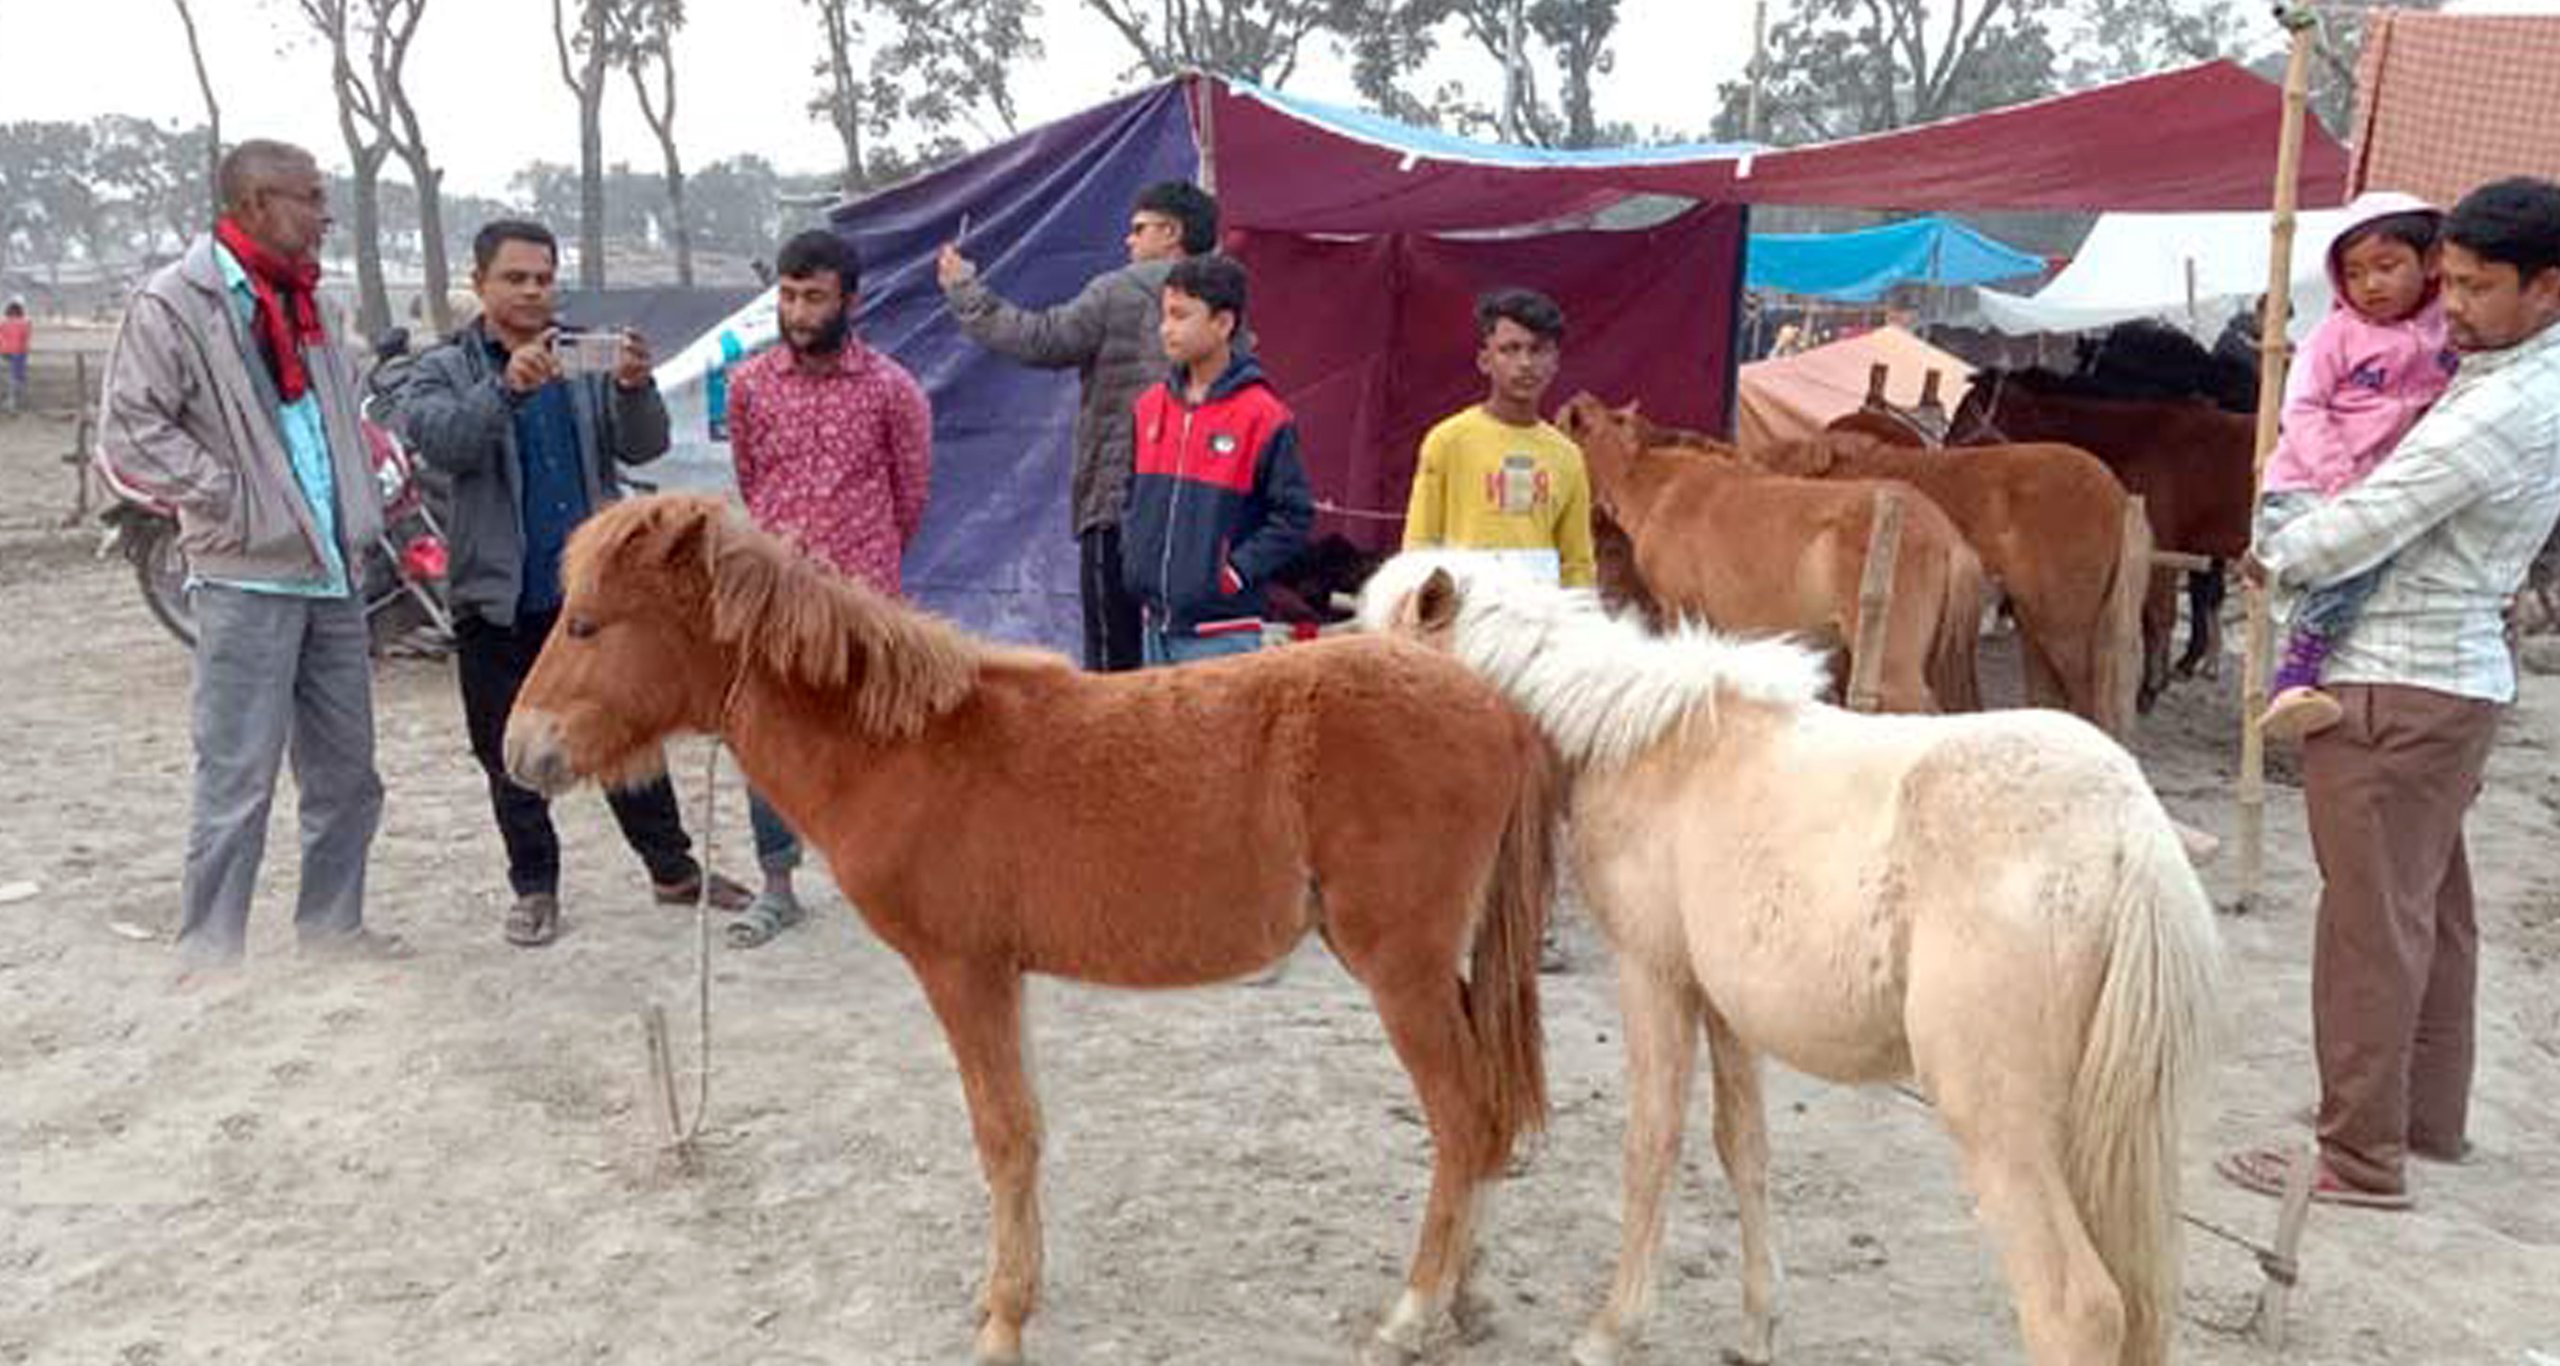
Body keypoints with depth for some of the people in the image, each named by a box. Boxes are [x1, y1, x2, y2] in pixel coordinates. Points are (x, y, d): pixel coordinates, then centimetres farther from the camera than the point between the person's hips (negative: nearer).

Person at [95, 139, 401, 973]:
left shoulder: (303, 301, 15)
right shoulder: (174, 303, -8)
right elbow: (129, 437, -13)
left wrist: (361, 509, 14)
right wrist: (232, 501, -13)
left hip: (331, 574, 8)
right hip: (248, 581, -7)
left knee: (347, 773, 14)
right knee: (239, 779, -4)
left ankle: (330, 927, 28)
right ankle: (209, 955, 7)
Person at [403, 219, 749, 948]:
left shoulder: (587, 360, 6)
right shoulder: (445, 370, 0)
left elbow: (643, 449, -3)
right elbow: (441, 442, -20)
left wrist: (635, 389, -24)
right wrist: (507, 388, -36)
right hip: (498, 596, -1)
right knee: (511, 756, 8)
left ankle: (673, 868, 24)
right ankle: (534, 886, 23)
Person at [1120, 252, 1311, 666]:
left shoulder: (1263, 415, -11)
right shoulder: (1151, 406, 8)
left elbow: (1295, 514, -9)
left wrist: (1236, 572, -13)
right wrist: (1133, 557, 8)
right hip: (1156, 625, 7)